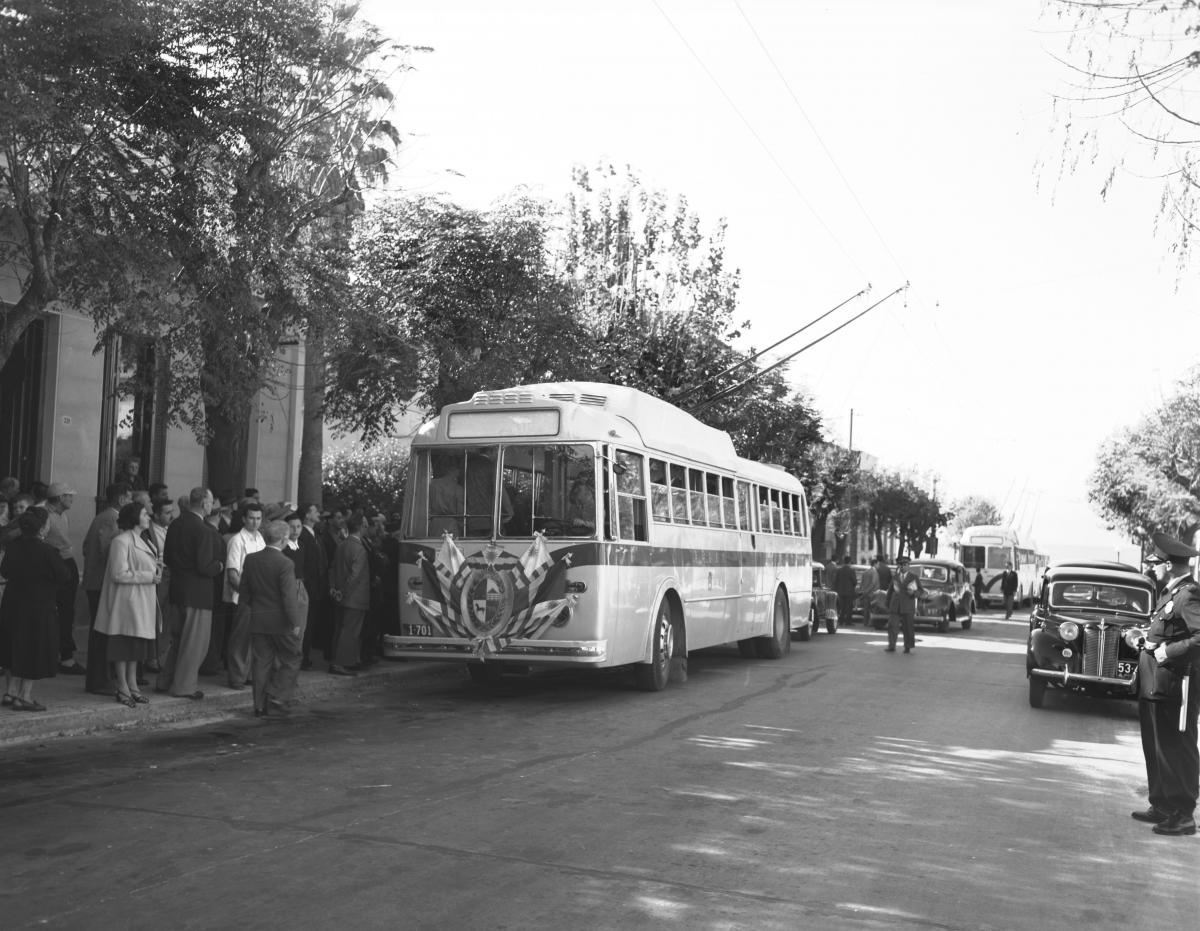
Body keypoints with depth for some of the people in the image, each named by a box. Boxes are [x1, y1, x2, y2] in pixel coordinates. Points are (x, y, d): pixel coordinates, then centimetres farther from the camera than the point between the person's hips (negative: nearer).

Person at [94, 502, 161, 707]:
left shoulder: (140, 540, 16)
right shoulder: (121, 541, -14)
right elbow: (119, 574, -20)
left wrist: (155, 570, 7)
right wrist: (149, 576, -18)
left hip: (142, 601, 9)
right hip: (126, 600, -9)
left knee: (136, 645, 13)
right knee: (124, 645, -2)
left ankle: (132, 685, 20)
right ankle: (123, 689, 5)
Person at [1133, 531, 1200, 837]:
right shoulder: (1171, 593, 13)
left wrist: (1170, 651, -23)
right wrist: (1150, 637, 6)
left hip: (1173, 686, -10)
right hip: (1155, 685, 10)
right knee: (1157, 749, 18)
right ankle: (1162, 806, 30)